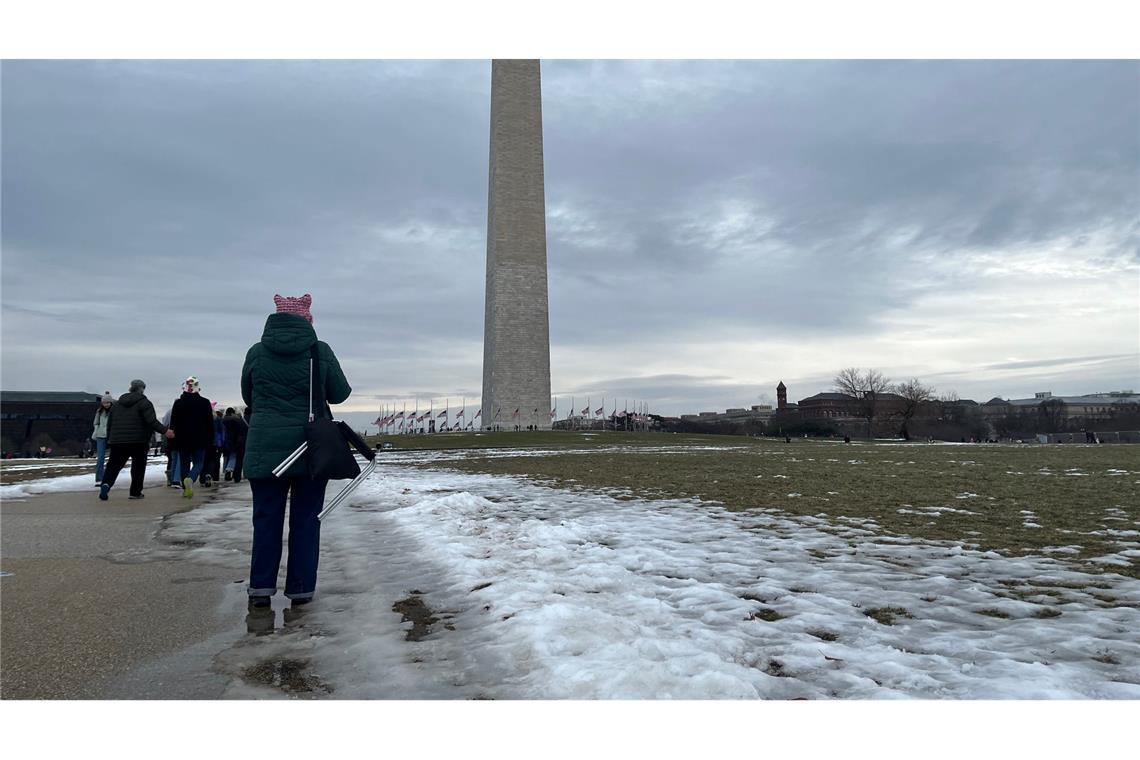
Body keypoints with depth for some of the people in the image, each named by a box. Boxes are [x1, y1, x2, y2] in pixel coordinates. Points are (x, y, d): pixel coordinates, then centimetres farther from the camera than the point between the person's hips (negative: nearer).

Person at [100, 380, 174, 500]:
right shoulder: (144, 403, -3)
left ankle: (106, 483, -18)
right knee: (138, 466, 8)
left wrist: (109, 439, 26)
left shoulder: (116, 404, 17)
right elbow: (152, 421, -16)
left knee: (114, 465, 7)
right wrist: (165, 431, -15)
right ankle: (135, 492, 9)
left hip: (117, 441, 4)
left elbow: (109, 424, 20)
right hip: (138, 441, -4)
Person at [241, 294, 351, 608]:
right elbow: (339, 394, 2)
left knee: (266, 518, 10)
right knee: (306, 519, 7)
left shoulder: (257, 352, 1)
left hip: (265, 447, 1)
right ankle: (301, 589, 11)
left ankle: (260, 588, 11)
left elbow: (247, 396, 12)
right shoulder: (320, 351, -4)